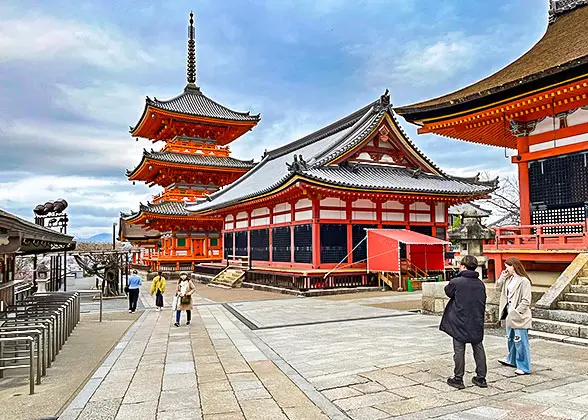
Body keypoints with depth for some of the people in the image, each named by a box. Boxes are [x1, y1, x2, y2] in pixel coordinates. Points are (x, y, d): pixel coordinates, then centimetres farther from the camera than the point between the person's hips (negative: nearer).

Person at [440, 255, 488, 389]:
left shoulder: (456, 282, -16)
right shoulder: (480, 284, 0)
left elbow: (448, 291, 3)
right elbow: (483, 303, 8)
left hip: (460, 323, -4)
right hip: (477, 323, 5)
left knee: (459, 350, 4)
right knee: (479, 349, 14)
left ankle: (458, 379, 11)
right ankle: (481, 378, 22)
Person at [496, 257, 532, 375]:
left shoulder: (524, 281, -17)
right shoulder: (509, 279, 7)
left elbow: (526, 301, -19)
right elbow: (498, 287, 15)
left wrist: (516, 312, -20)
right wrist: (502, 277, 3)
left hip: (519, 316, -9)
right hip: (510, 314, 9)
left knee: (520, 342, -2)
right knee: (510, 339, 23)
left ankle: (524, 367, 9)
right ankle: (511, 360, 40)